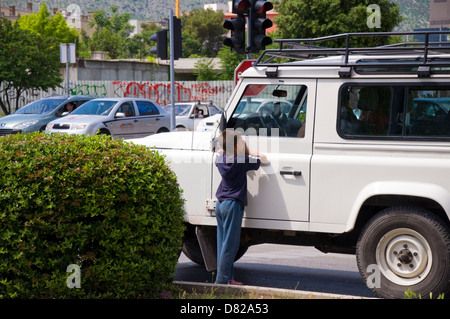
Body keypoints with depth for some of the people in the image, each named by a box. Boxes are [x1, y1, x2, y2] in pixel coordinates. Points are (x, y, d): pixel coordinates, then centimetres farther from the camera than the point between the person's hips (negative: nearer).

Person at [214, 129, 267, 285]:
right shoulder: (242, 161, -13)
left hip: (220, 204, 7)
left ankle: (228, 278, 14)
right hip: (233, 205, -7)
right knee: (230, 245, -4)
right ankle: (222, 280, -5)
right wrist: (247, 152, 11)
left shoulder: (221, 159, 5)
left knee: (223, 243, 9)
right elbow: (263, 159, -1)